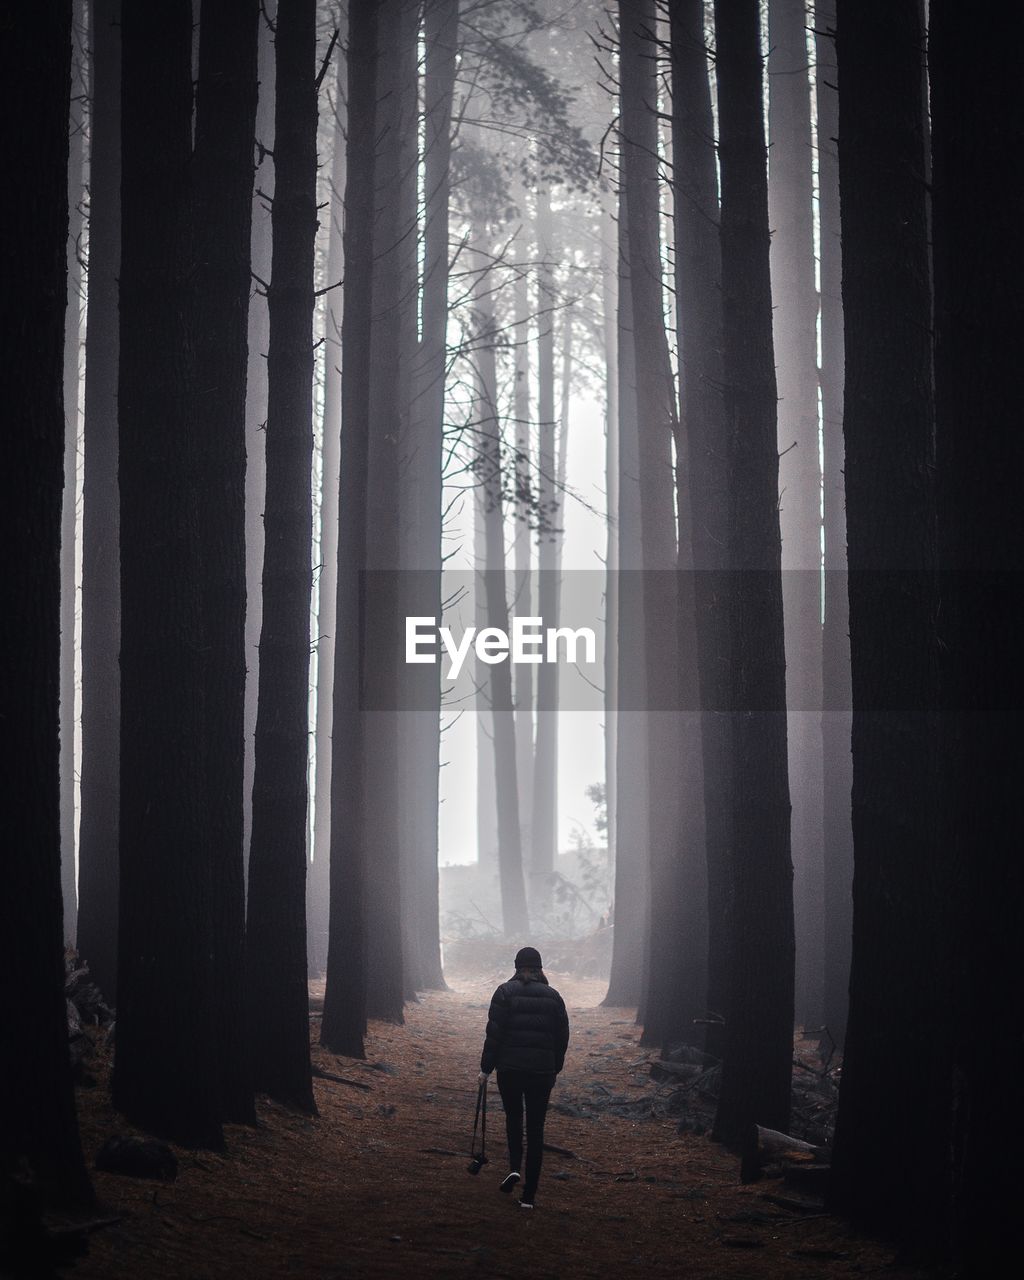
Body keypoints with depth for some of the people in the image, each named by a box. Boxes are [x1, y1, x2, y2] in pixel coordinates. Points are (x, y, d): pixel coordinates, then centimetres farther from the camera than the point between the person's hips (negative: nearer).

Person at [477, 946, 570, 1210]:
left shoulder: (505, 992, -4)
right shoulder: (552, 996, 5)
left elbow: (494, 1033, -7)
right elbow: (562, 1037, 9)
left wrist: (486, 1068, -1)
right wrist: (554, 1070, 20)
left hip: (510, 1067, -1)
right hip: (542, 1069, 1)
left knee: (513, 1116, 21)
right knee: (535, 1127, 6)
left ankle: (514, 1166, -4)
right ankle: (529, 1195, 5)